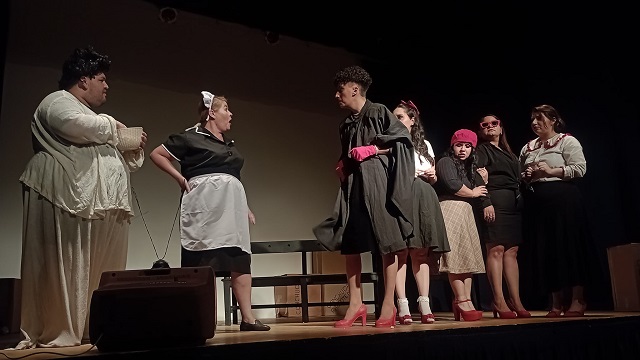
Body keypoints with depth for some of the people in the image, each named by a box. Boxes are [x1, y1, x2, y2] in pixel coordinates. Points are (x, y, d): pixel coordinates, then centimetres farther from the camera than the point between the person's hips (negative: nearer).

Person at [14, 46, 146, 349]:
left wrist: (134, 150, 13)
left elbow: (114, 162, 32)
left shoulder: (89, 116, 31)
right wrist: (111, 126, -4)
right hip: (68, 202, -9)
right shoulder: (57, 102, 3)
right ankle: (55, 332, -2)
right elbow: (76, 125, -22)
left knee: (100, 271, 5)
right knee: (63, 267, -8)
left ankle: (93, 329, 9)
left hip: (99, 206, 9)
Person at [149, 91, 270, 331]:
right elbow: (156, 154, 1)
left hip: (231, 205, 7)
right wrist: (181, 178, -4)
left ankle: (247, 318, 1)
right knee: (201, 263, -7)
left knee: (241, 261, 0)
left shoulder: (229, 145, 22)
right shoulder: (191, 137, 1)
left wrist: (245, 208, 22)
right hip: (205, 205, -7)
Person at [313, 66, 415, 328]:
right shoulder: (346, 125, 19)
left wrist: (372, 150, -11)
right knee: (349, 244, 1)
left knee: (387, 244, -5)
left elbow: (403, 140, -7)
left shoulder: (378, 112, 0)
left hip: (378, 185, -7)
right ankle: (356, 304, 7)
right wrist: (342, 166, 9)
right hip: (353, 187, 7)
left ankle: (388, 305, 2)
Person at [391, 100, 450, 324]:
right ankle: (402, 306, -9)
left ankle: (424, 304, 5)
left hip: (423, 198, 4)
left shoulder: (425, 144, 21)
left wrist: (432, 176, 3)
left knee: (422, 252, 2)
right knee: (400, 251, -10)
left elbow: (433, 178, 24)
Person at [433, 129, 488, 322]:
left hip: (466, 213, 9)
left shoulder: (470, 168, 25)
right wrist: (473, 193, -1)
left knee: (468, 258, 2)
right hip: (450, 210, -9)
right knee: (456, 257, -12)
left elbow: (481, 188, 16)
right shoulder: (445, 162, 0)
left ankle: (465, 302, 2)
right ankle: (462, 302, -11)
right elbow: (452, 185, -16)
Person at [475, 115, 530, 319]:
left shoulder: (507, 152, 25)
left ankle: (516, 302, 6)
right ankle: (499, 302, -10)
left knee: (512, 251, 4)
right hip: (495, 201, -7)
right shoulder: (482, 149, 4)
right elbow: (481, 177, -9)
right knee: (496, 249, -10)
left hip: (514, 203, 7)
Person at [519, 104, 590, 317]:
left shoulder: (567, 141, 1)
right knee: (543, 251, 4)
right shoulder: (527, 148, 17)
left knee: (568, 246, -5)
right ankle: (556, 301, 12)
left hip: (563, 200, -6)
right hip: (536, 202, 6)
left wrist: (551, 171, -15)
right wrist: (526, 176, 3)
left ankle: (577, 300, 5)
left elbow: (580, 169, -9)